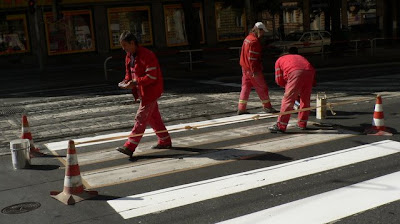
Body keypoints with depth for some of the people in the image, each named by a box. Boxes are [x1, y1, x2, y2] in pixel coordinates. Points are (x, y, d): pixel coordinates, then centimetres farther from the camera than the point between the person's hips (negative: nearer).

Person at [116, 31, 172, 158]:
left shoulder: (147, 55, -21)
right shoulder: (129, 56, 8)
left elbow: (151, 76, -24)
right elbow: (129, 73, 19)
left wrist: (135, 83, -29)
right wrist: (126, 81, -3)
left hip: (150, 91, -10)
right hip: (142, 91, 10)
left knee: (141, 119, -8)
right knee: (153, 117, 16)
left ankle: (129, 147, -7)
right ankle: (165, 141, 29)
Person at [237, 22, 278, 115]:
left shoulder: (248, 38, 12)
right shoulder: (254, 41, -19)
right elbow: (252, 57, -23)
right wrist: (255, 71, -22)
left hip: (245, 68, 10)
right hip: (253, 69, -10)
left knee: (246, 87, 11)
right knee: (262, 88, 2)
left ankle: (241, 108, 11)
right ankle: (267, 107, 13)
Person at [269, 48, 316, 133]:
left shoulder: (279, 60, 29)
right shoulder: (300, 57, 41)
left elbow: (279, 80, 20)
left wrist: (287, 86, 36)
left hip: (295, 73, -5)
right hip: (309, 72, 5)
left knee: (288, 100, -3)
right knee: (305, 99, 18)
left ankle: (281, 126, -4)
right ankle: (302, 124, 27)